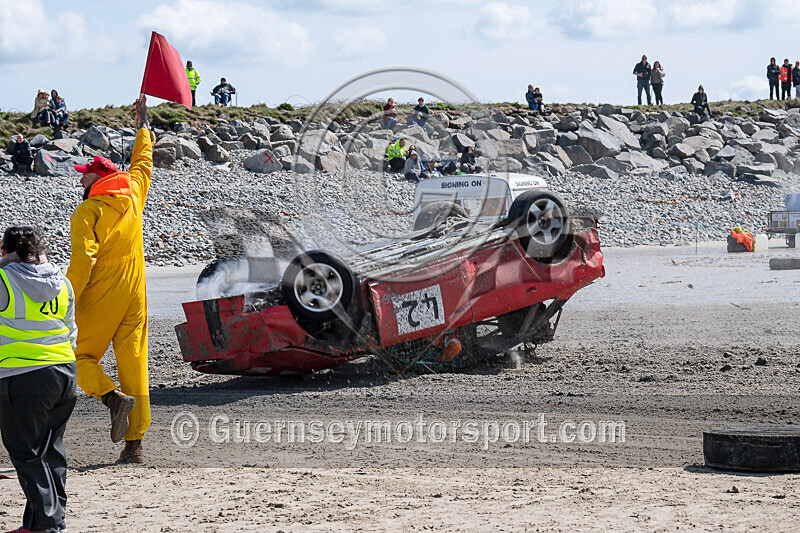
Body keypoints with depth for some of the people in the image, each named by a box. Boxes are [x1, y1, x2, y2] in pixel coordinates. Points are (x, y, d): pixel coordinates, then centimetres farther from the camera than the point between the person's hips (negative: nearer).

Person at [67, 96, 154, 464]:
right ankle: (134, 444, 4)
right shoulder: (133, 197, 5)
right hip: (134, 297, 5)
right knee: (133, 364, 5)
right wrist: (143, 126, 39)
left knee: (83, 356, 9)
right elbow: (142, 163, 24)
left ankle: (112, 396, -20)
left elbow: (82, 261, -22)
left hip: (99, 301, -5)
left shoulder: (88, 212, -12)